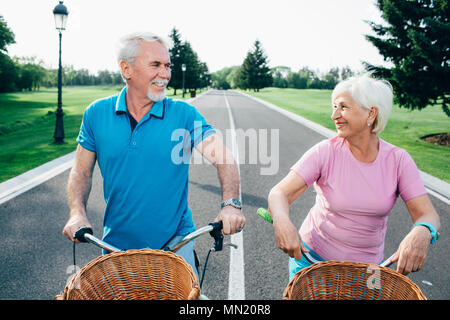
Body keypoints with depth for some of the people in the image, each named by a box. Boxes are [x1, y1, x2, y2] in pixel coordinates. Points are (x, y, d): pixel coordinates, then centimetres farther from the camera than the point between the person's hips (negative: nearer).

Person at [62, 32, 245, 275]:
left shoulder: (183, 114, -7)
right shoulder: (97, 114, -2)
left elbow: (224, 158, -13)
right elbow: (81, 171, 4)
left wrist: (231, 204, -29)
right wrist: (77, 214, -12)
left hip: (175, 242, -1)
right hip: (116, 243, 2)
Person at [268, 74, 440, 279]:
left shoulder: (398, 160, -10)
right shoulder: (325, 152, -16)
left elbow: (428, 214, -14)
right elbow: (279, 193, -23)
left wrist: (421, 233, -38)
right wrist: (282, 222, -45)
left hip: (368, 263, 2)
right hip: (313, 258, -1)